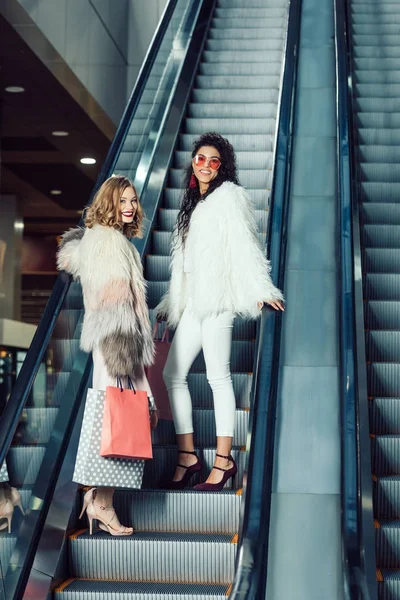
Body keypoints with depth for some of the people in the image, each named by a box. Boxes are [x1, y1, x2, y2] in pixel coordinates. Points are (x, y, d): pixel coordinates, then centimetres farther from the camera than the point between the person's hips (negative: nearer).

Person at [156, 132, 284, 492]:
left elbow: (243, 242, -11)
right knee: (174, 373, 4)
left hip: (218, 297, -9)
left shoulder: (227, 195, 2)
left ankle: (224, 460, -8)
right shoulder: (194, 204, 25)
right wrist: (170, 305, 26)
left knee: (218, 375, -11)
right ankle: (188, 456, 7)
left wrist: (260, 288, -21)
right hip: (193, 300, 9)